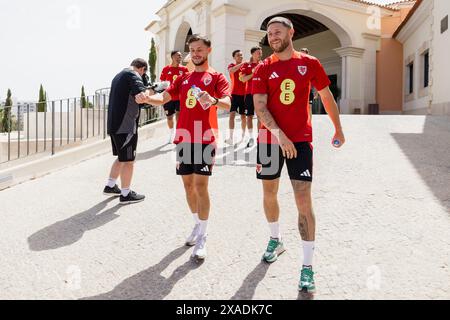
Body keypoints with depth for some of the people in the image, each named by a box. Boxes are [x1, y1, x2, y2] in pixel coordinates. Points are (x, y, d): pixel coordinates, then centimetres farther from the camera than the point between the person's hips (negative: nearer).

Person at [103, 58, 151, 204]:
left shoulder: (119, 75, 19)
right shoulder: (133, 75, -11)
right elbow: (141, 94, -29)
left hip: (114, 124, 9)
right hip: (126, 125, -9)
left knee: (122, 157, 22)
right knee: (129, 160, 1)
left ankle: (110, 186, 28)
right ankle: (126, 194, 9)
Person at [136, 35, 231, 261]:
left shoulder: (216, 77, 1)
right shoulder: (183, 78, 17)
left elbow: (227, 104, -15)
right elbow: (163, 98, 7)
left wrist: (213, 100, -37)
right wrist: (147, 98, -15)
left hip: (204, 140, -5)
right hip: (183, 139, 5)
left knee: (201, 186, -8)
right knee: (188, 186, 10)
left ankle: (202, 238, 1)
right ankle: (198, 225, 29)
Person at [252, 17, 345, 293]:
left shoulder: (310, 63, 2)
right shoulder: (264, 69, 2)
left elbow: (327, 97, 12)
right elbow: (260, 106, -9)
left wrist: (339, 130, 17)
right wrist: (279, 134, -22)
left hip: (300, 140, -2)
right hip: (270, 139, 2)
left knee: (304, 200, -7)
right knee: (269, 193, 14)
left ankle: (308, 266, 2)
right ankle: (276, 240, 40)